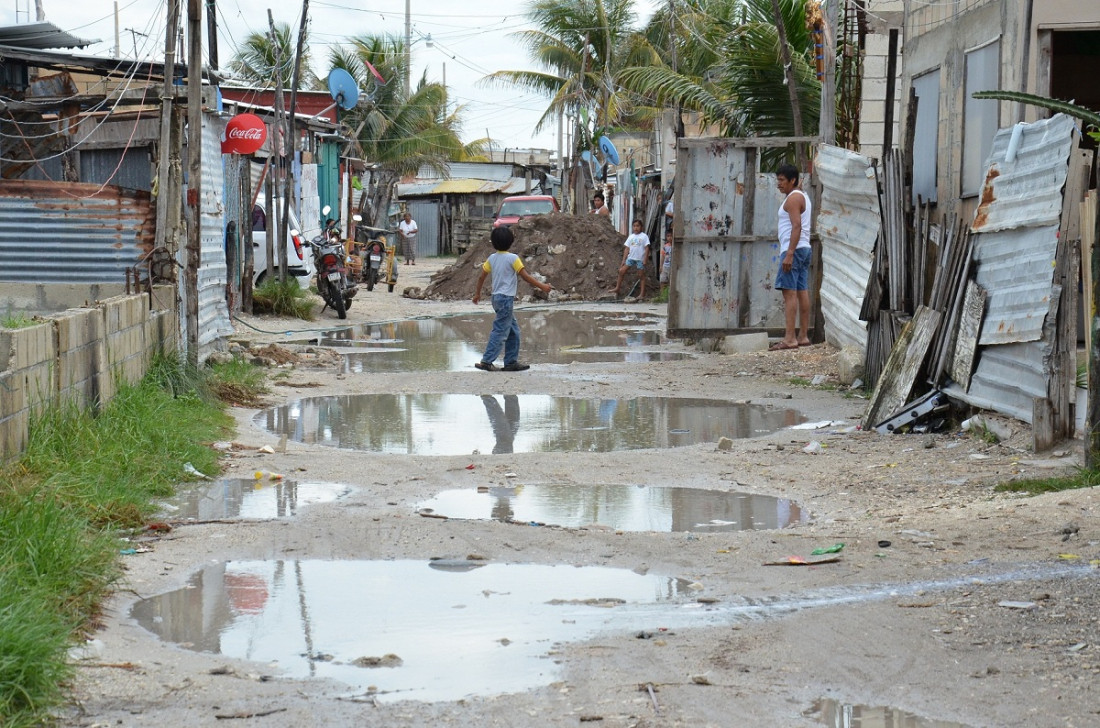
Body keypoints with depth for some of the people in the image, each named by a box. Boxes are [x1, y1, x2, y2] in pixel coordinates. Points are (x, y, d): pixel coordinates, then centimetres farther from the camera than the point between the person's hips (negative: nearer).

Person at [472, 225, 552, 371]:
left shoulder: (492, 258, 6)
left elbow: (482, 276, 11)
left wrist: (477, 293, 25)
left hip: (497, 297, 7)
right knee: (500, 331, -6)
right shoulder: (512, 258, -12)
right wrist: (542, 286, -2)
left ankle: (511, 362, 14)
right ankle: (487, 361, -9)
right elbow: (525, 276, -11)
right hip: (506, 298, -7)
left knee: (513, 331, 13)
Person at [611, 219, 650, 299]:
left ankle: (643, 294, 6)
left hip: (640, 259, -5)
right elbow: (627, 248, 12)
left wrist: (645, 260, -12)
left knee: (641, 275, 1)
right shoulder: (631, 237, 10)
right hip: (631, 258, 5)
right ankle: (617, 288, 8)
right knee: (621, 271, -3)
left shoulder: (644, 236, -3)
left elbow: (647, 248, -5)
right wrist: (624, 260, 6)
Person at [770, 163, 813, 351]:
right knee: (802, 292, 9)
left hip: (793, 250, -11)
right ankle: (803, 336, 10)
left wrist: (789, 254, -25)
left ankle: (790, 338, -18)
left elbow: (796, 226, -21)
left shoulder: (793, 198, -11)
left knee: (789, 293, -13)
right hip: (804, 249, 11)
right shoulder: (802, 196, 20)